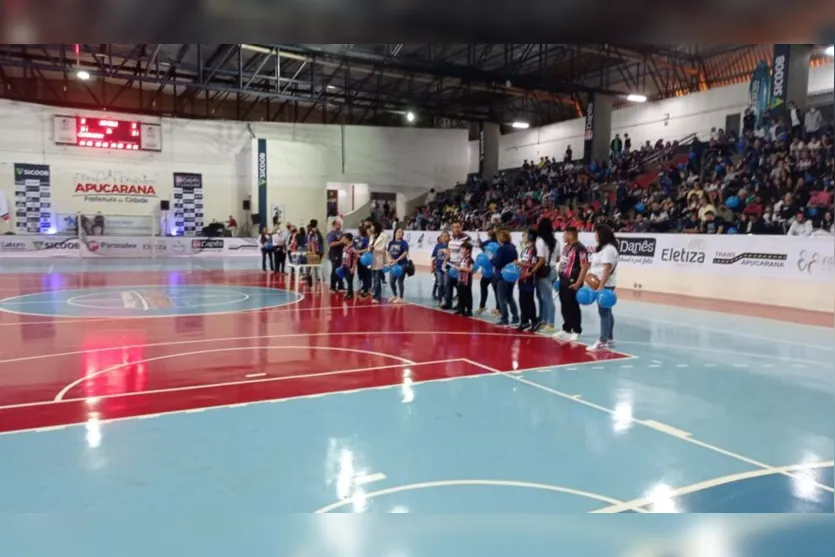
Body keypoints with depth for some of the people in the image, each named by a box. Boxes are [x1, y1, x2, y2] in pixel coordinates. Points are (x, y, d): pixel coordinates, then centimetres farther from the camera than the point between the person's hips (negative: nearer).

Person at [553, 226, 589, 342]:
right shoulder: (566, 247, 14)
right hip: (563, 282, 9)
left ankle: (576, 331, 11)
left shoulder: (580, 249, -17)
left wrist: (578, 283, -20)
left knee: (573, 308, -1)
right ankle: (566, 329, 26)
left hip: (572, 283, -9)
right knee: (564, 307, 15)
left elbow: (585, 267, -20)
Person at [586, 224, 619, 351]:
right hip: (601, 285, 11)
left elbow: (607, 269, -22)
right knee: (606, 312, 14)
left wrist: (601, 286, -27)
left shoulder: (609, 249, -15)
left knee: (604, 312, -10)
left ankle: (603, 342, -10)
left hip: (605, 285, -11)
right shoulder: (603, 248, 18)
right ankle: (609, 339, 20)